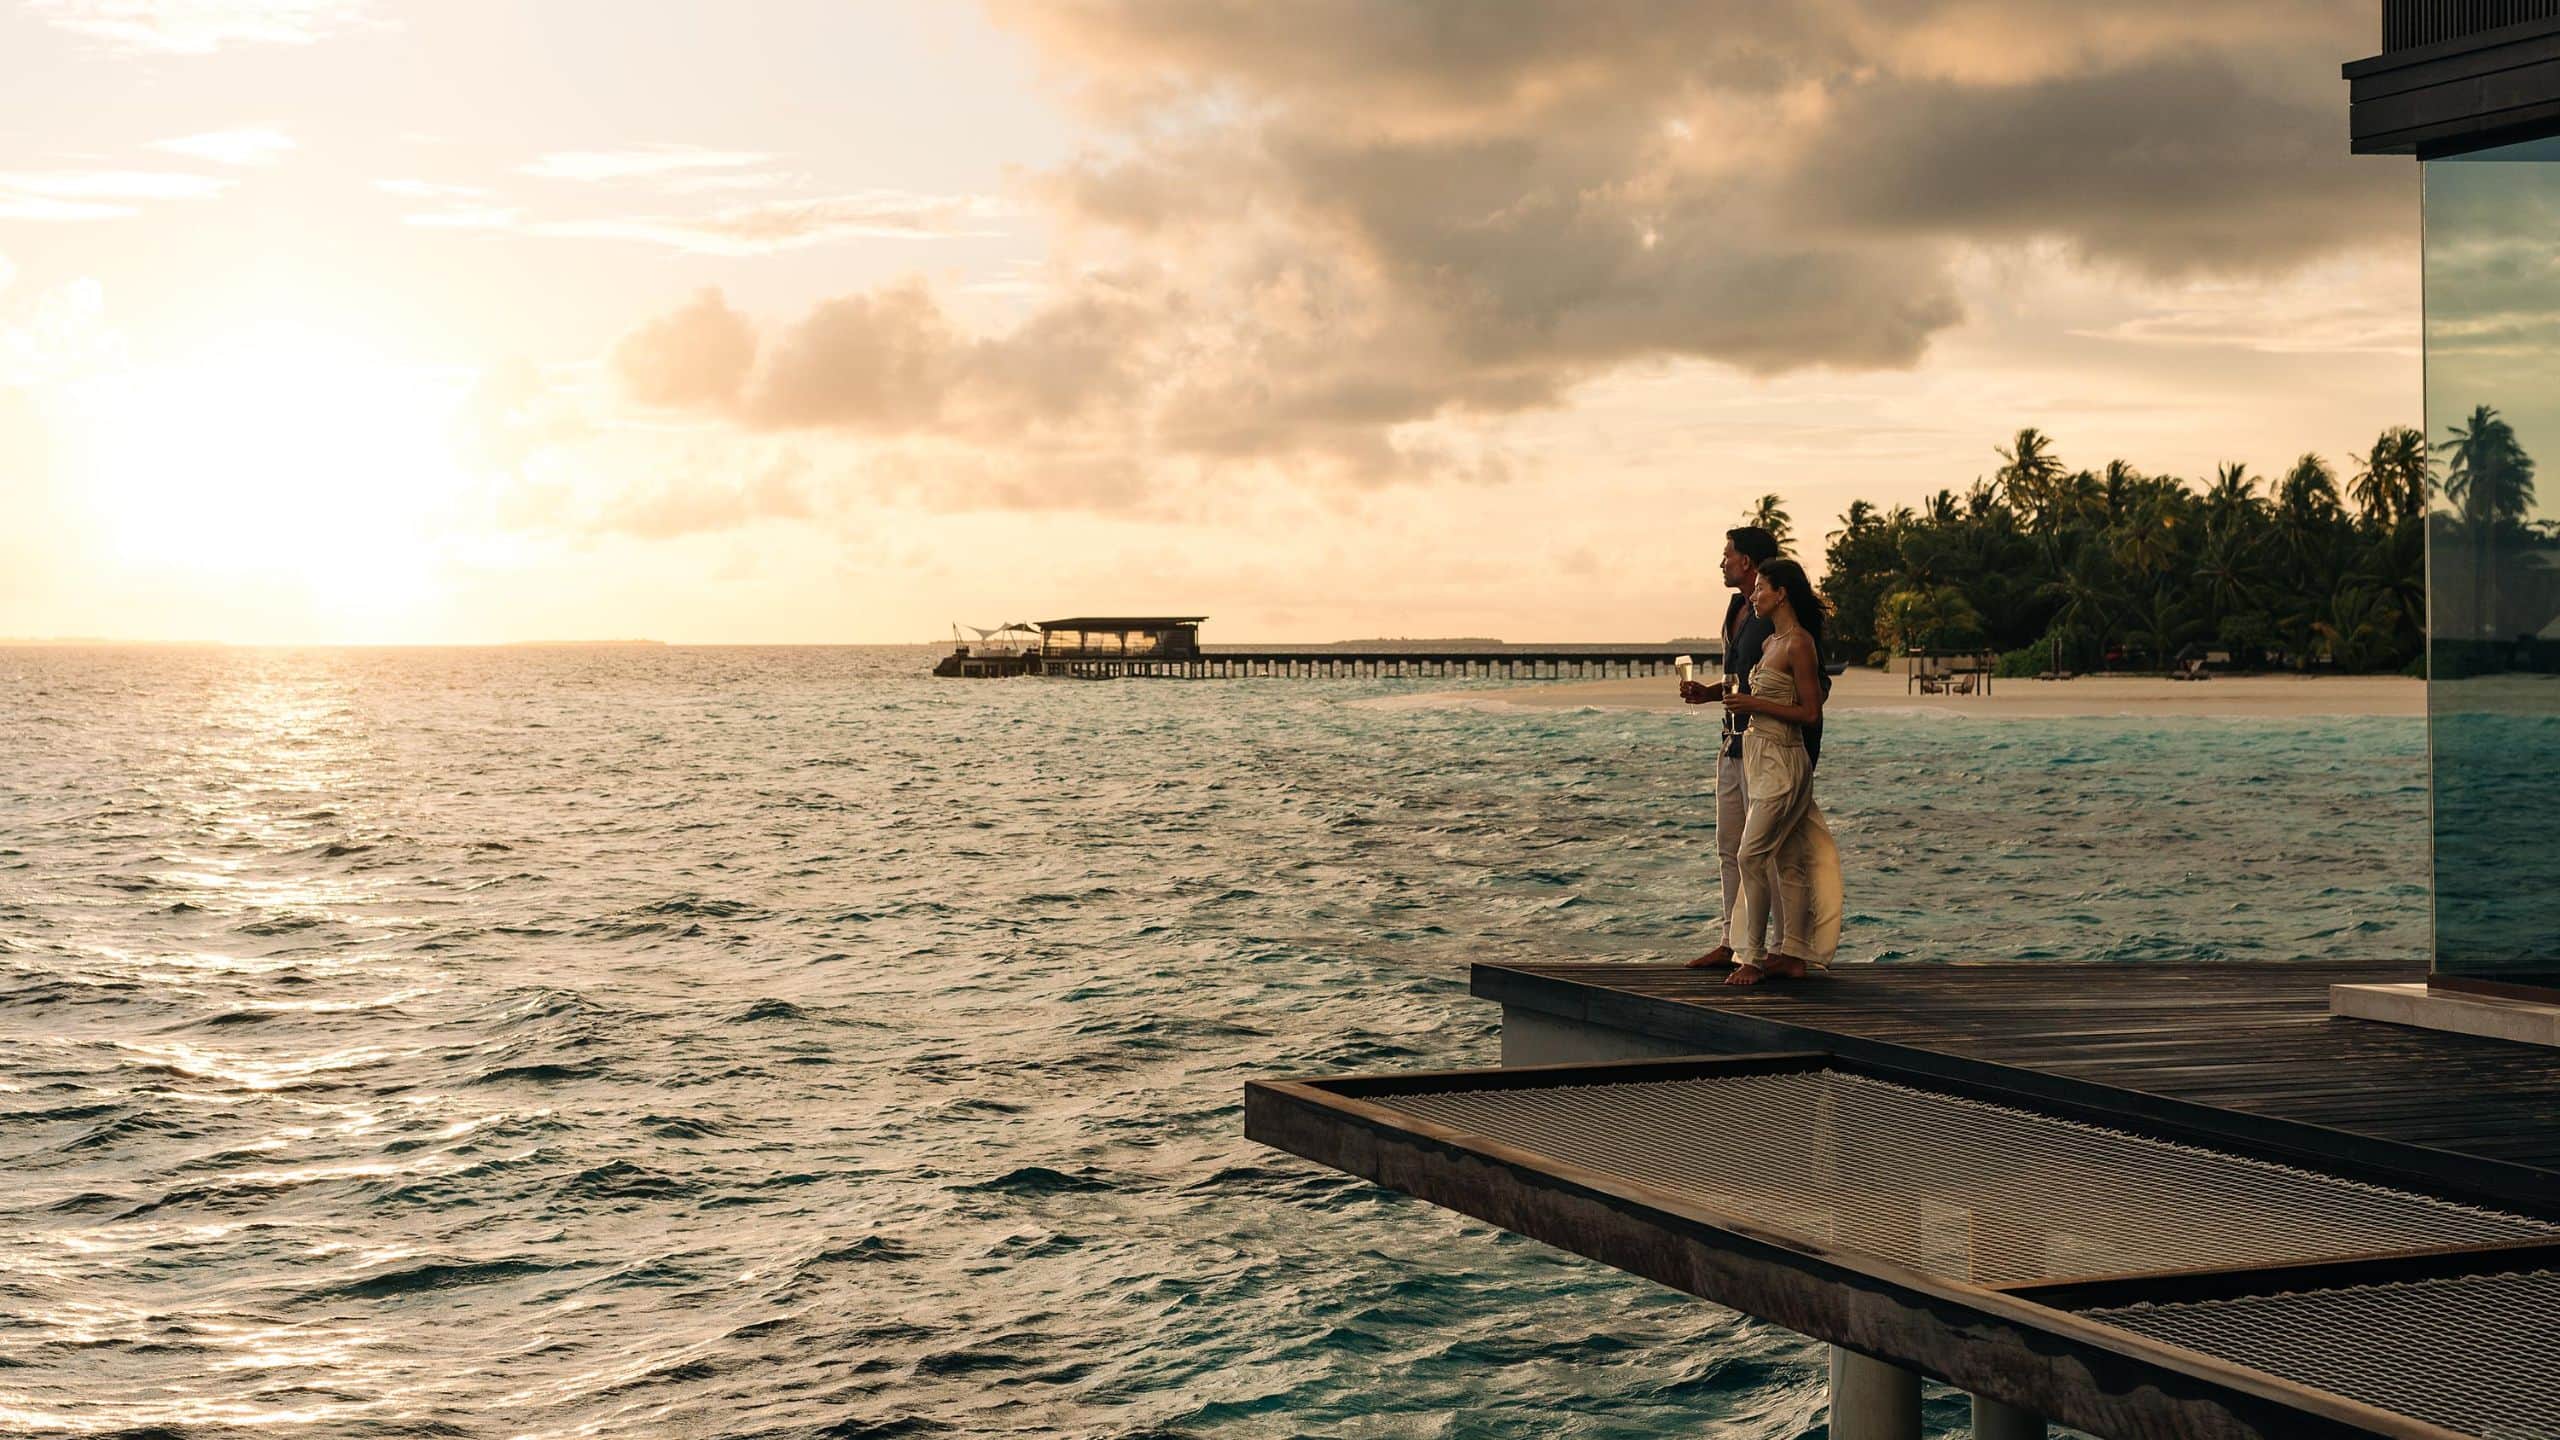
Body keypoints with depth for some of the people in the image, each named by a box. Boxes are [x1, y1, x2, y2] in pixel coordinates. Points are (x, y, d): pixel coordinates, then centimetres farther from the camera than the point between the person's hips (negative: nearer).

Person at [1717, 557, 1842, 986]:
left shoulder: (1799, 645, -14)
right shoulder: (1770, 643, 14)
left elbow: (1811, 715, -16)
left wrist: (1755, 705, -17)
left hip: (1782, 761, -9)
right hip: (1761, 757, 9)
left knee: (1752, 857, -10)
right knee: (1785, 860, 10)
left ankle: (1751, 958, -6)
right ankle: (1793, 956, 13)